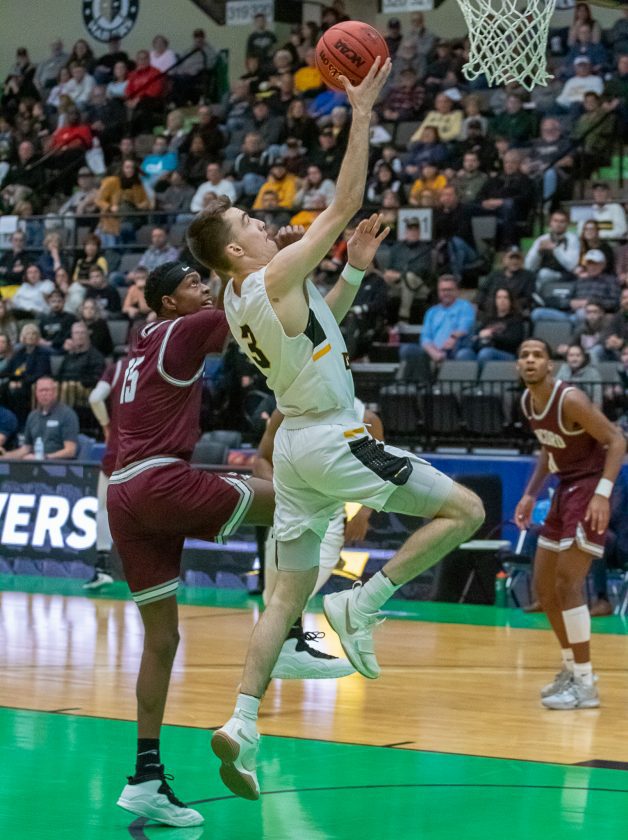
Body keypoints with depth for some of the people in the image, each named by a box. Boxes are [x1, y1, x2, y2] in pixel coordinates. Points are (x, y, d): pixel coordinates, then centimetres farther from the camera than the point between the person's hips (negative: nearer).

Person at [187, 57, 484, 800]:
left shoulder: (239, 302, 10)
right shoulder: (275, 278, -16)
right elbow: (344, 205, -16)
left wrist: (354, 269, 17)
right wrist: (361, 114, -13)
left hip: (294, 441, 8)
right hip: (333, 438, -8)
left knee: (289, 591, 8)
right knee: (464, 510, -1)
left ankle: (241, 723, -2)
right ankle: (362, 603, -6)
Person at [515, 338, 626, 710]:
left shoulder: (570, 400, -20)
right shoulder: (528, 403, 5)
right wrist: (531, 494, 13)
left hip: (588, 490, -9)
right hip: (565, 489, 9)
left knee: (567, 584, -15)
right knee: (544, 586, 12)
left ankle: (585, 685, -8)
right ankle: (572, 668, 26)